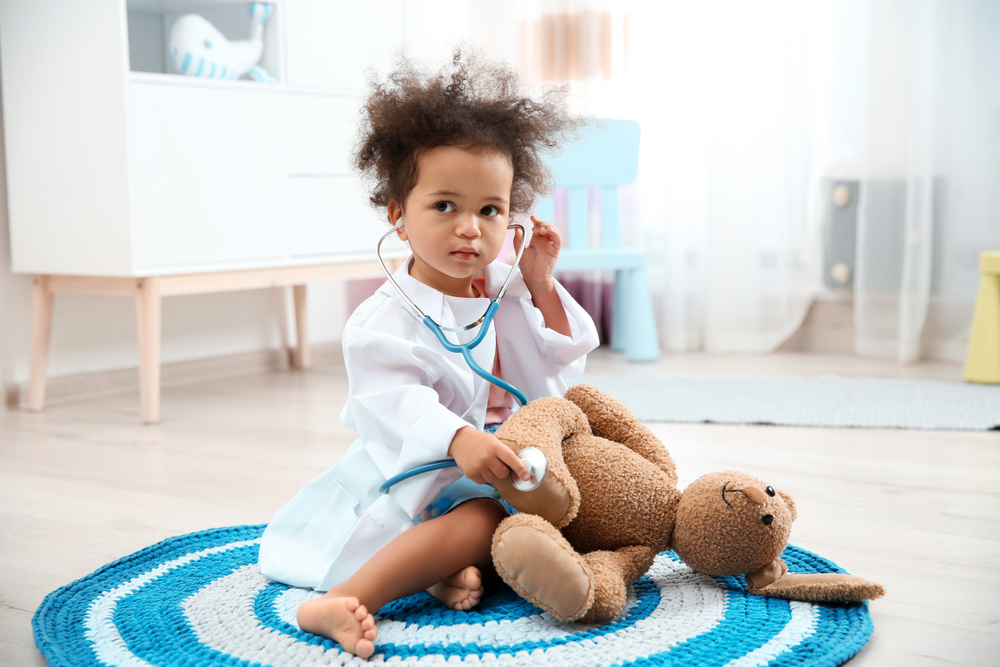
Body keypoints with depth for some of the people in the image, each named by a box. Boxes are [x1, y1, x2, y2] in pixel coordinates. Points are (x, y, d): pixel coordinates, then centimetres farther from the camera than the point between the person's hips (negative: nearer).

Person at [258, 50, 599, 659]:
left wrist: (540, 283, -1)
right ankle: (339, 602, -41)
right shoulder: (385, 320, -13)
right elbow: (393, 403, -26)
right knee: (483, 519, -33)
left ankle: (466, 566, -28)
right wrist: (456, 439, -45)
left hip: (496, 468, 8)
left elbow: (558, 365, 10)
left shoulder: (505, 291, 7)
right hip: (419, 474, -7)